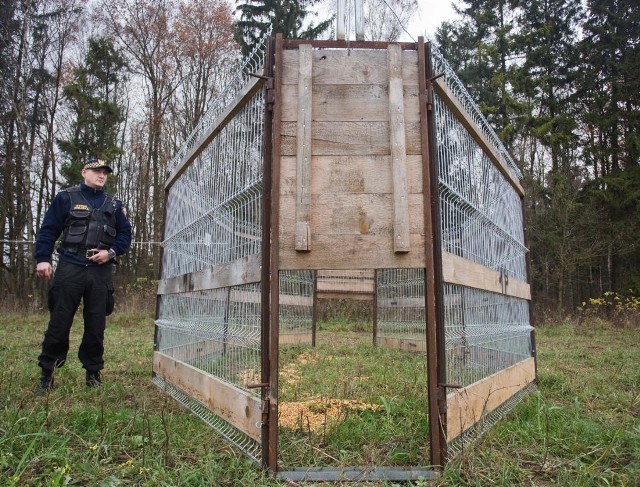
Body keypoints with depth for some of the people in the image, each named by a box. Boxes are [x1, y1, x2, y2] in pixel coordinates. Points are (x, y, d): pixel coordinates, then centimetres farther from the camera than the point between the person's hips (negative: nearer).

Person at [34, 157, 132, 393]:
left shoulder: (114, 205, 14)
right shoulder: (66, 198, 6)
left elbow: (125, 233, 13)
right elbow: (48, 230, 2)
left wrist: (111, 252, -5)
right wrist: (42, 259, -8)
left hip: (100, 271, 2)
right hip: (70, 267, -2)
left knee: (96, 324, 6)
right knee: (59, 322, 1)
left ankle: (93, 371, 17)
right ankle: (47, 373, 13)